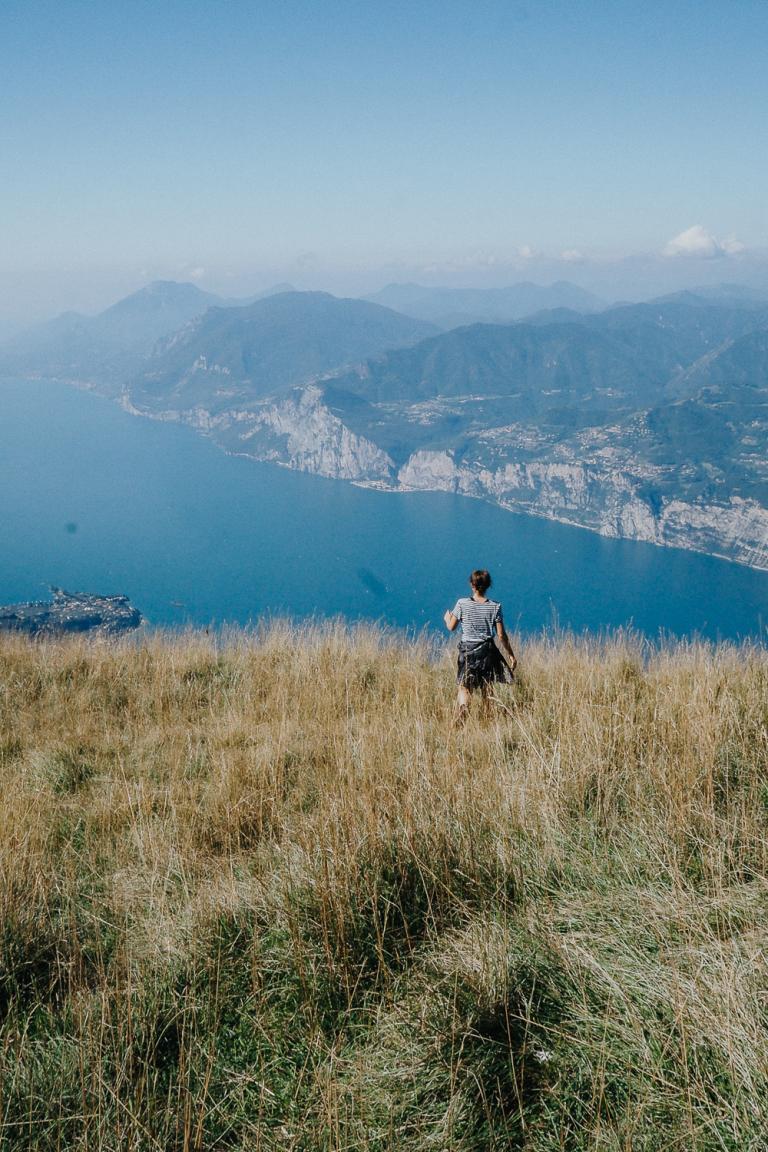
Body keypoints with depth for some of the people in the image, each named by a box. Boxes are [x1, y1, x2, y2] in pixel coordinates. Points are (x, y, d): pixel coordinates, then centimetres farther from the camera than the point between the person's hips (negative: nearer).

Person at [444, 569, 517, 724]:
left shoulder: (462, 603, -7)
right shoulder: (495, 606, -5)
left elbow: (451, 627, 3)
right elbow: (501, 635, -4)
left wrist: (447, 618, 25)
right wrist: (511, 654, 7)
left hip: (467, 650, -1)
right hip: (487, 651, 1)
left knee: (464, 687, 0)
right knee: (486, 688, 14)